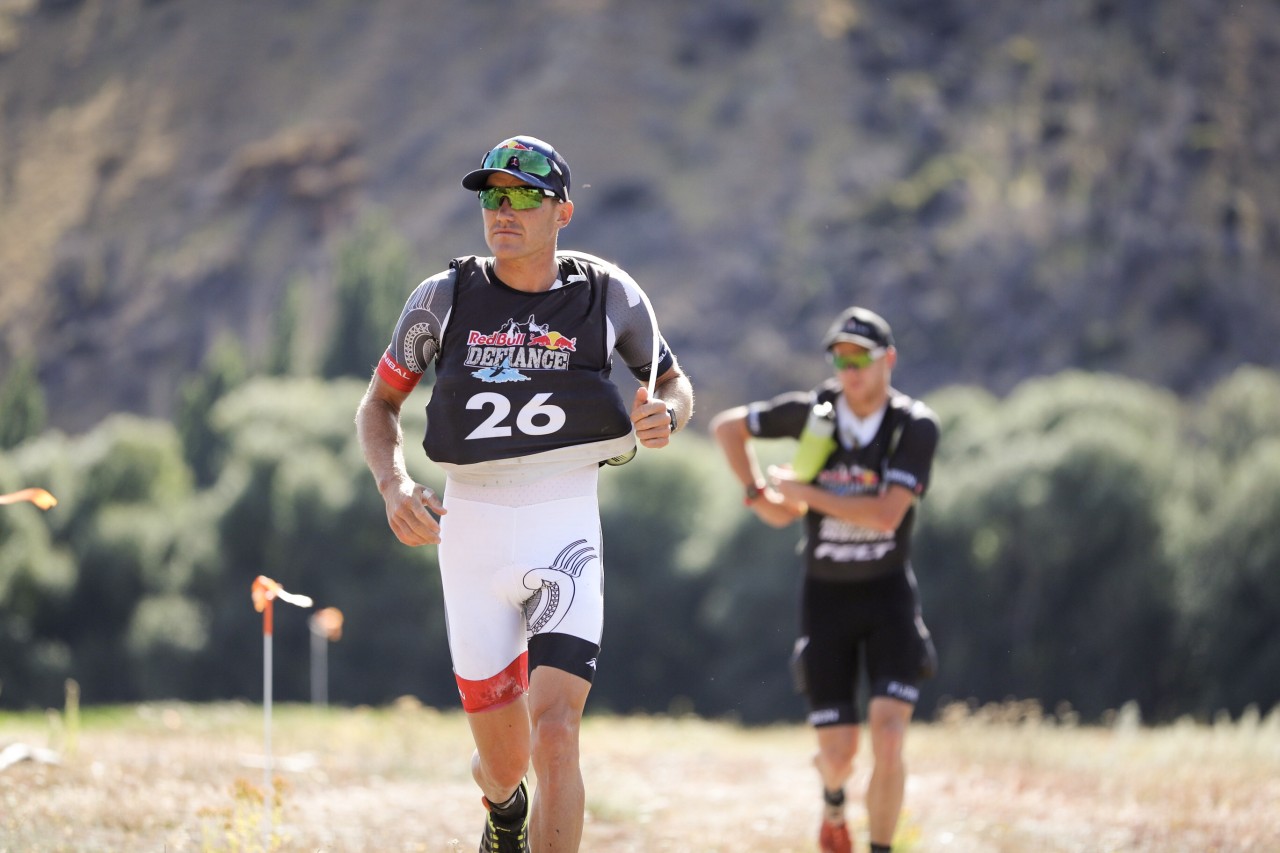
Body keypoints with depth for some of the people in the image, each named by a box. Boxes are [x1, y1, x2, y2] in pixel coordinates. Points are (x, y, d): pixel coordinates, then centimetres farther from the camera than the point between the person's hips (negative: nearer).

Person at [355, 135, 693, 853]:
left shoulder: (609, 295, 1)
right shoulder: (445, 297, 2)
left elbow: (676, 383, 16)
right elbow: (381, 402, 12)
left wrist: (665, 415, -9)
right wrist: (394, 484, -7)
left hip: (566, 531, -1)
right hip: (471, 530, 1)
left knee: (555, 732, -21)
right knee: (504, 761, 10)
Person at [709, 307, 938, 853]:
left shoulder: (916, 426, -15)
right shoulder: (812, 411, -10)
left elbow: (886, 515, -26)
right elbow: (725, 426, 5)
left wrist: (803, 492, -20)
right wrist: (759, 498, -4)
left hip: (888, 593, -1)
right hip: (825, 596, 1)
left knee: (887, 740, -19)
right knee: (838, 754, 2)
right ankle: (833, 800, 40)